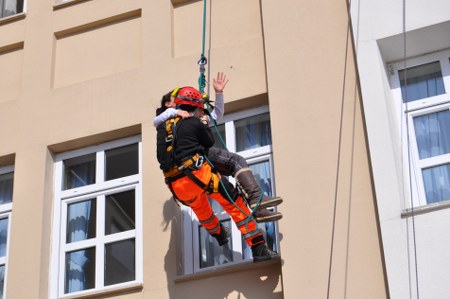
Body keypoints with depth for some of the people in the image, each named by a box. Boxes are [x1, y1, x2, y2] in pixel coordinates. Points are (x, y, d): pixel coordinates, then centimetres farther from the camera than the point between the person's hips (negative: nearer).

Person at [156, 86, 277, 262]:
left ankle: (219, 236, 58)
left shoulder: (163, 127, 15)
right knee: (235, 203, 2)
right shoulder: (194, 123, -1)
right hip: (197, 174, -6)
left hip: (176, 186, 6)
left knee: (200, 208, 35)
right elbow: (210, 142, 12)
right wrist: (205, 125, 30)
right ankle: (258, 248, -4)